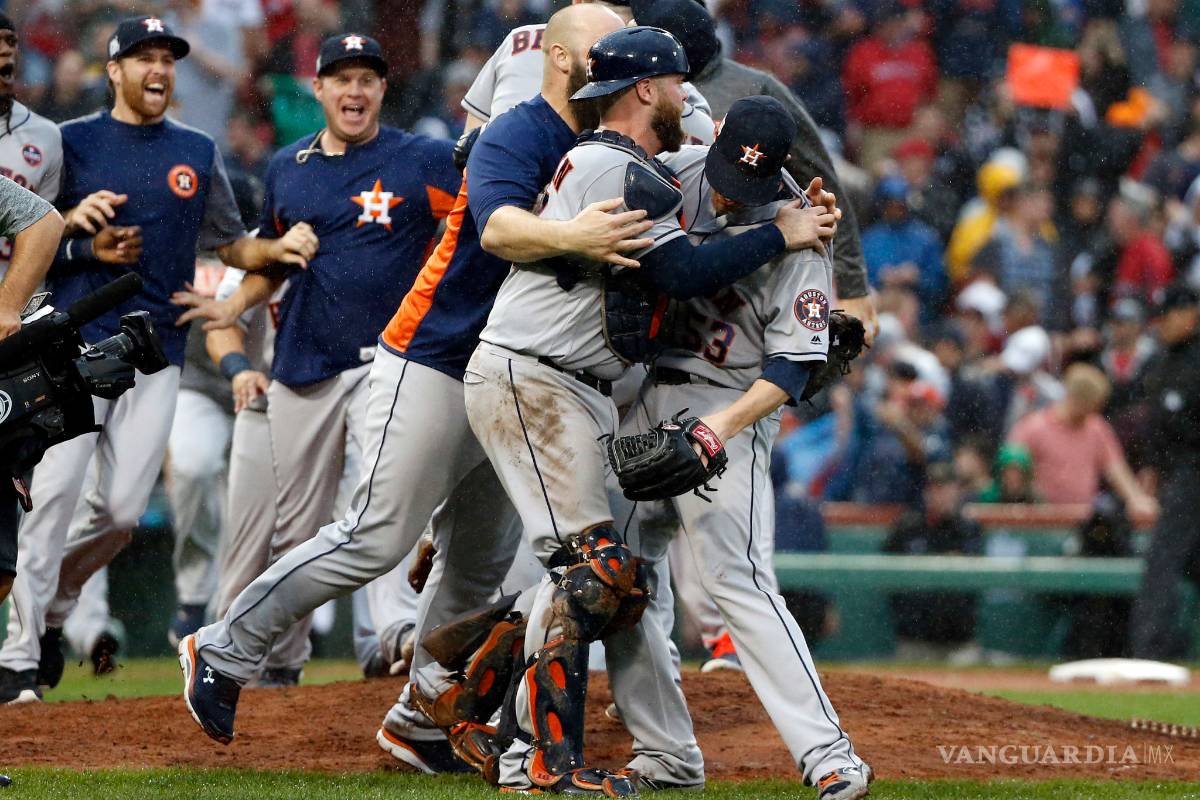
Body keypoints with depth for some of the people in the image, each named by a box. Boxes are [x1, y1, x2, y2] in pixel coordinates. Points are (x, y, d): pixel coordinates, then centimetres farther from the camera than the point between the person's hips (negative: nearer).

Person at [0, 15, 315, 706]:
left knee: (123, 507, -6)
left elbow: (232, 245, 19)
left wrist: (279, 249, -2)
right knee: (57, 490, -13)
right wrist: (80, 234, -12)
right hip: (78, 339, -3)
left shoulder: (198, 154, 15)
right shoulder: (72, 143, 6)